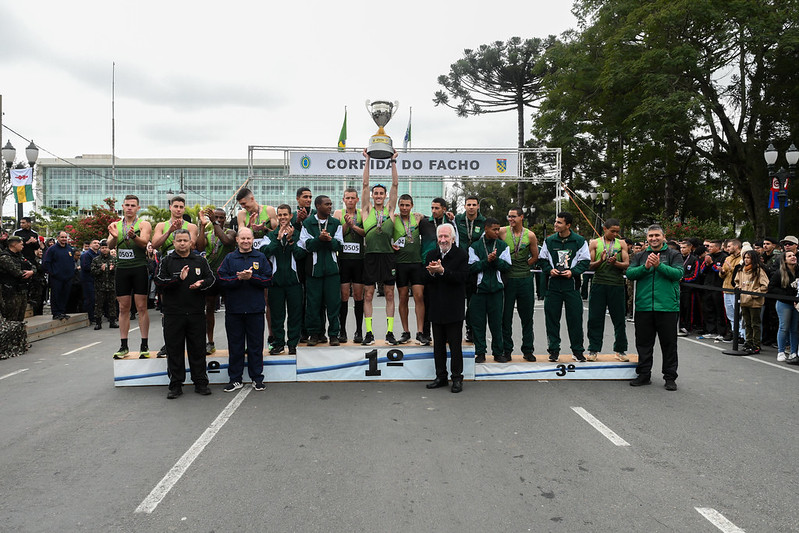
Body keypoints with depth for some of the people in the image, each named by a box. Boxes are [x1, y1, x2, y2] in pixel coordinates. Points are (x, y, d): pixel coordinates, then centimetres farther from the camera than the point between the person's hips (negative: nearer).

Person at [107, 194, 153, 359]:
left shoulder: (144, 224, 2)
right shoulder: (115, 225, 12)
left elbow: (144, 242, -15)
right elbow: (110, 246, -1)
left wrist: (133, 236, -36)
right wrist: (114, 237, -24)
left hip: (139, 269, -3)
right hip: (122, 269, 3)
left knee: (141, 307, -2)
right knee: (123, 308, 5)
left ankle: (144, 346, 3)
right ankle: (123, 346, 11)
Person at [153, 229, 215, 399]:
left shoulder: (200, 260, 9)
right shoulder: (166, 261, 4)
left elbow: (211, 278, 10)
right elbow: (159, 281, -6)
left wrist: (201, 284, -11)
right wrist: (179, 279, -19)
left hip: (196, 313, 1)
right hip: (173, 313, -1)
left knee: (198, 348, 6)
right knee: (174, 350, 5)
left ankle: (200, 382, 16)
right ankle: (175, 385, 15)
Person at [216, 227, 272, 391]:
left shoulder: (260, 258, 6)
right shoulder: (229, 258, 7)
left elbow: (268, 280, -1)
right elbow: (221, 279, -3)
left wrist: (252, 277, -16)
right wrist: (238, 278, -18)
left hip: (255, 308, 0)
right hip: (234, 308, 1)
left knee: (256, 345, 6)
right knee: (235, 345, 7)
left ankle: (257, 378, 16)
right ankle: (235, 379, 17)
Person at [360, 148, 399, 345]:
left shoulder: (390, 209, 9)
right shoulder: (367, 209, 6)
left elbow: (395, 184, 4)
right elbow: (365, 184, 2)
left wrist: (393, 162, 2)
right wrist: (367, 160, 0)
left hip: (388, 256, 1)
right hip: (371, 256, -1)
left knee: (390, 295, 5)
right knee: (368, 295, 2)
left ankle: (389, 332, 12)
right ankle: (369, 333, 9)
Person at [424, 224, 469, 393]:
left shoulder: (461, 255, -5)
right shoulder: (430, 255, 9)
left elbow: (462, 277, -17)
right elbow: (425, 281, 5)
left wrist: (442, 271, -24)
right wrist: (431, 273, -16)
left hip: (454, 308, -5)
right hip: (436, 308, 5)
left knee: (455, 345, 2)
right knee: (438, 345, 12)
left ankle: (457, 378, 12)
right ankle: (441, 377, 23)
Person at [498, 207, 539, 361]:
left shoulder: (530, 235, 2)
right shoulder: (503, 232, -2)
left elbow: (535, 257, 12)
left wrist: (523, 266, 4)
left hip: (525, 279, 1)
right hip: (507, 278, -1)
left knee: (527, 316, 8)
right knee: (506, 316, 4)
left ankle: (527, 350, 20)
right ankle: (506, 350, 14)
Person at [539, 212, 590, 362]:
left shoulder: (580, 241, 1)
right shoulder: (549, 241, 7)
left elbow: (585, 261, 3)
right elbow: (543, 259, 12)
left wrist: (572, 272, -11)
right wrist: (550, 270, -6)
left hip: (571, 284, -2)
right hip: (553, 284, 2)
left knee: (575, 318, 1)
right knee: (552, 318, 4)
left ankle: (577, 351, 14)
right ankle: (554, 350, 14)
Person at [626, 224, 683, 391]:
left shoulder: (674, 255, 5)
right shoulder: (640, 256, 12)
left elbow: (678, 273, -10)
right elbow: (630, 273, -1)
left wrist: (659, 265, -20)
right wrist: (645, 267, -16)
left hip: (668, 307, -3)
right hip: (643, 307, 3)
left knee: (669, 343, 5)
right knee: (643, 342, 10)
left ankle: (670, 377, 15)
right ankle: (644, 374, 22)